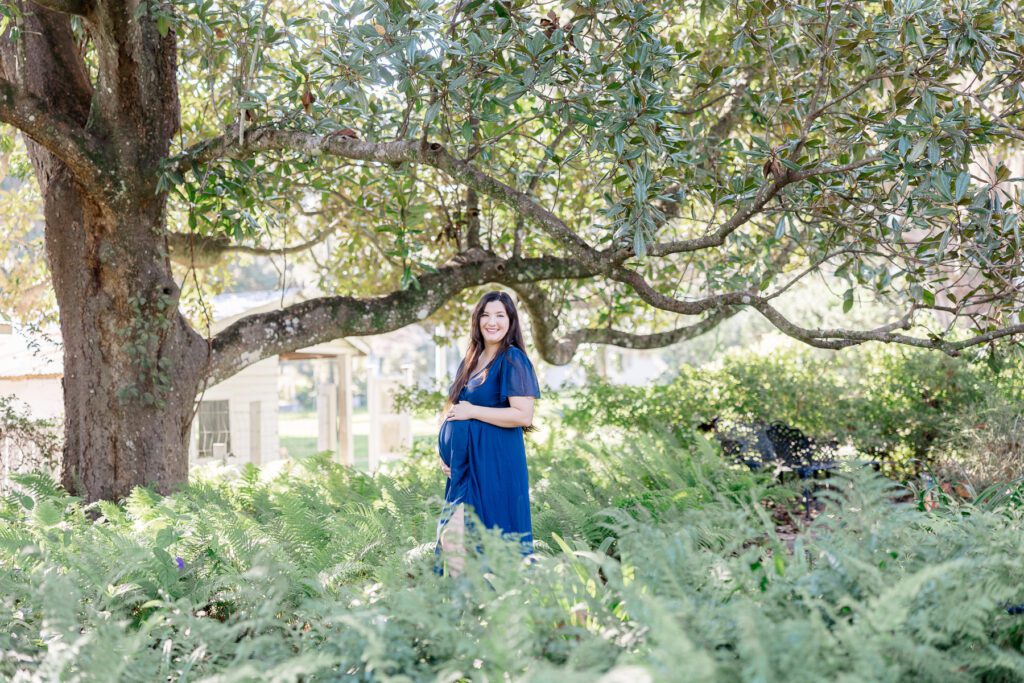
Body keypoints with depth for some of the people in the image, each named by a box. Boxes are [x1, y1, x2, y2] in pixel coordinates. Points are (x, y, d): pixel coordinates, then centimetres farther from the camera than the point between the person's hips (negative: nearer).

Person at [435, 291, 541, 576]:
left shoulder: (513, 360, -8)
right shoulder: (470, 361, 15)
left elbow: (524, 416, -18)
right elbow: (451, 410, 21)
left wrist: (471, 411, -13)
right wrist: (443, 451, 6)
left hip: (495, 463, -8)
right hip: (465, 463, 8)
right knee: (453, 539, 8)